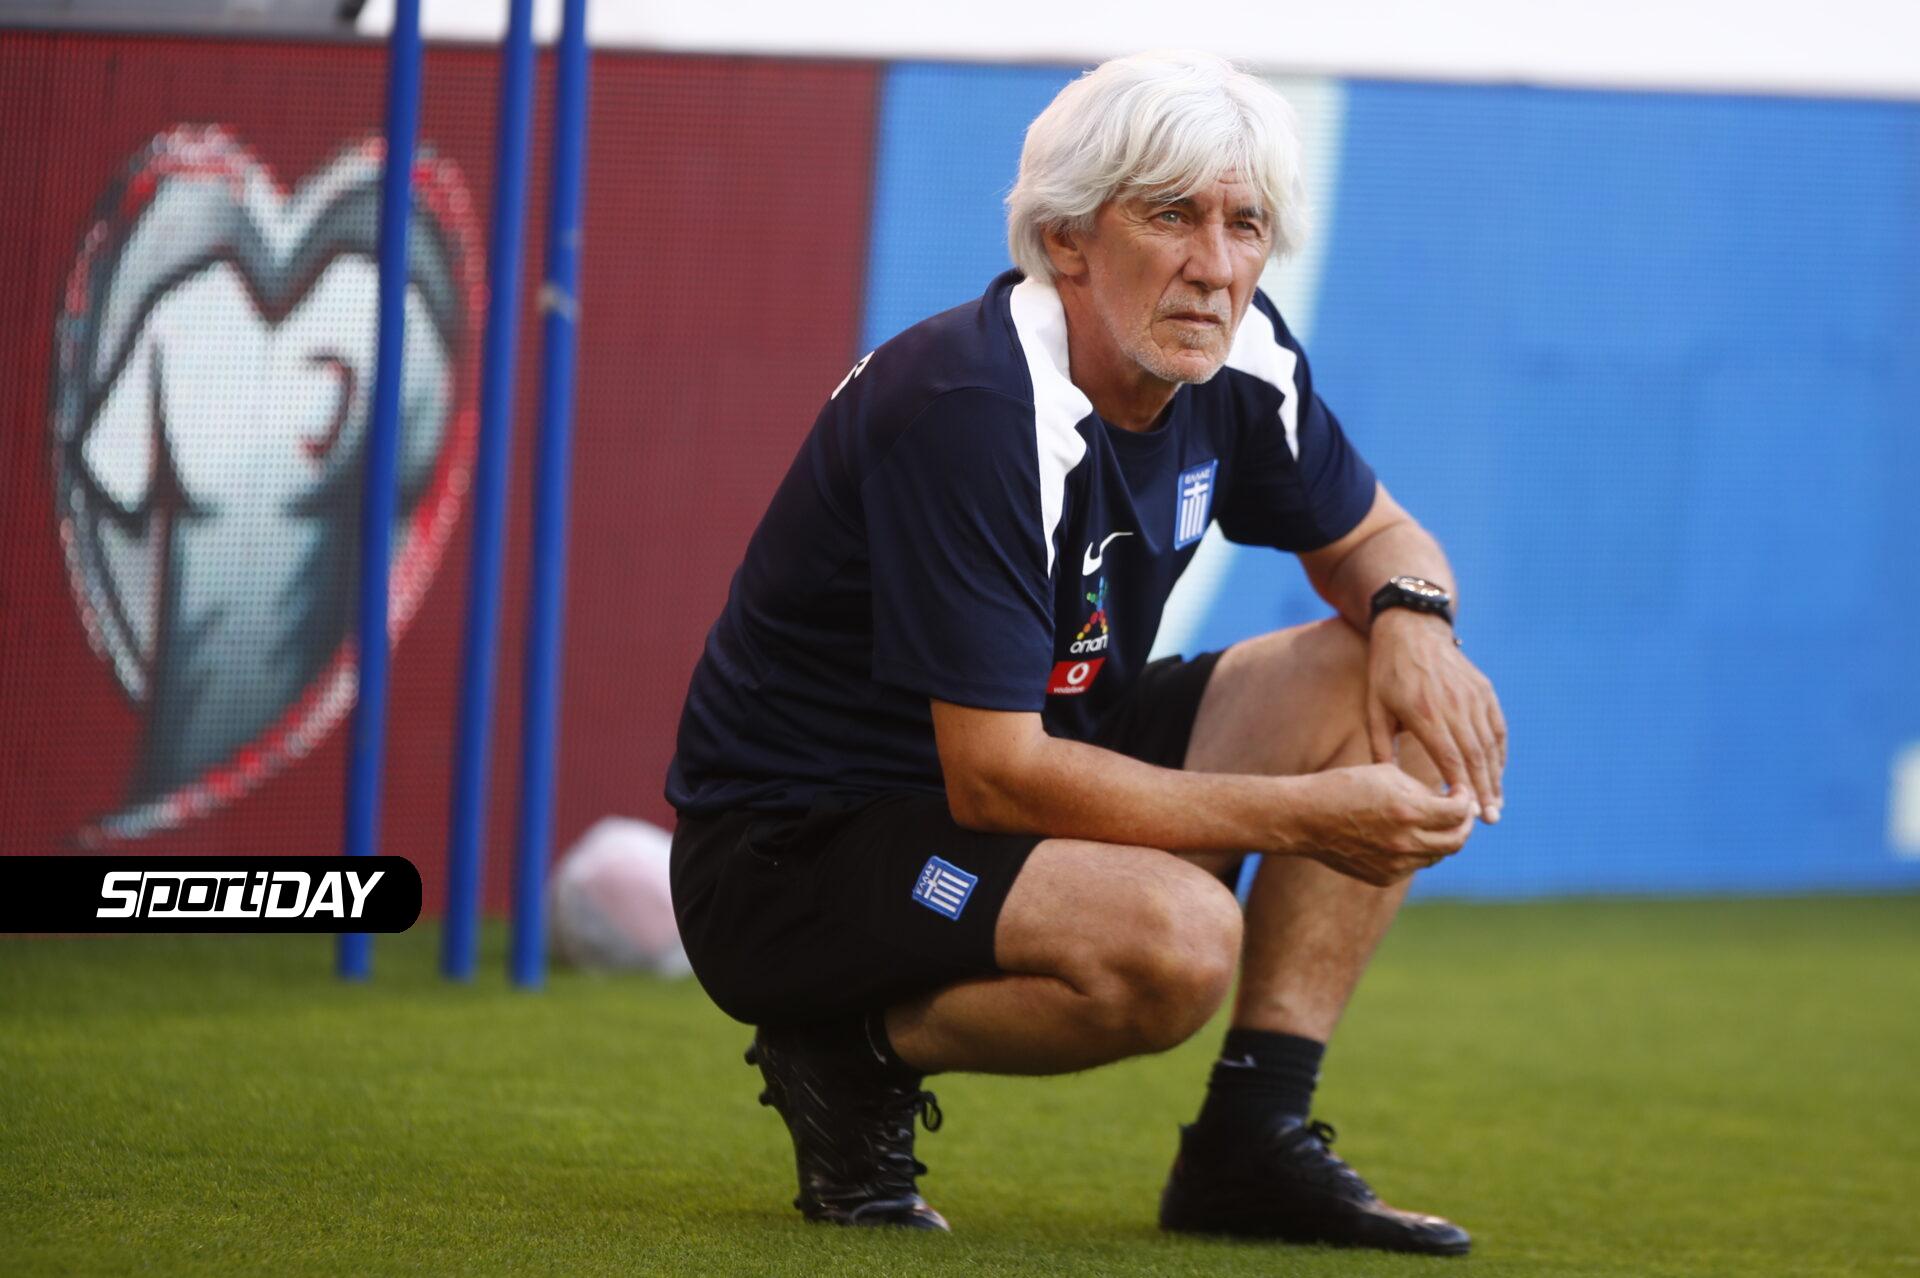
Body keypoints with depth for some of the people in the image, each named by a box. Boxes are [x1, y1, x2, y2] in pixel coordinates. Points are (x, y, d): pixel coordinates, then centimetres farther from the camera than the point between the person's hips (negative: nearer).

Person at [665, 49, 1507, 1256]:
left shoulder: (1237, 363, -3)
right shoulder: (969, 409, -27)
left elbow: (1372, 538, 17)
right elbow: (993, 778, -29)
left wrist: (1412, 614, -9)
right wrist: (1303, 818, -28)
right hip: (794, 845, -9)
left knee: (1391, 690, -3)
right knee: (1175, 936, -35)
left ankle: (1256, 1138, -4)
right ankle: (855, 1053, -7)